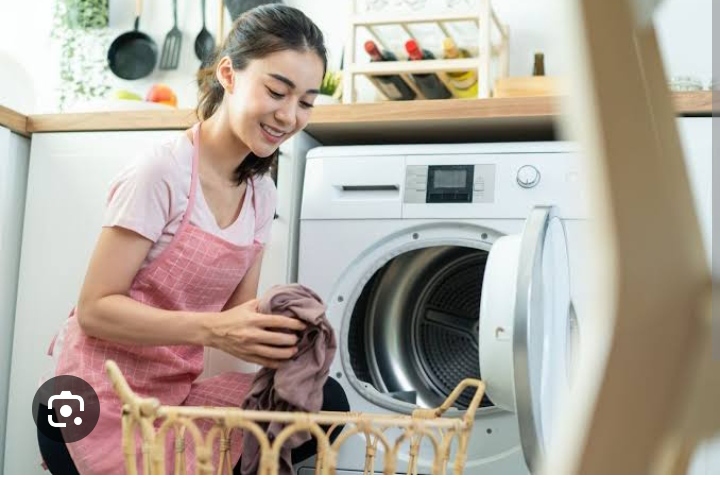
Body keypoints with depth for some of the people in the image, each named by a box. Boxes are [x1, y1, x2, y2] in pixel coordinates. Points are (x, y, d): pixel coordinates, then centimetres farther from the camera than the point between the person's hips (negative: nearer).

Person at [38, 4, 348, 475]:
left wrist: (276, 333, -18)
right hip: (103, 403, -7)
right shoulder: (161, 172, -18)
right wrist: (210, 328, -30)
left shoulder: (261, 194, 4)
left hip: (178, 389, 7)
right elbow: (95, 309, -18)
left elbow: (239, 313, 5)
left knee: (326, 402, -9)